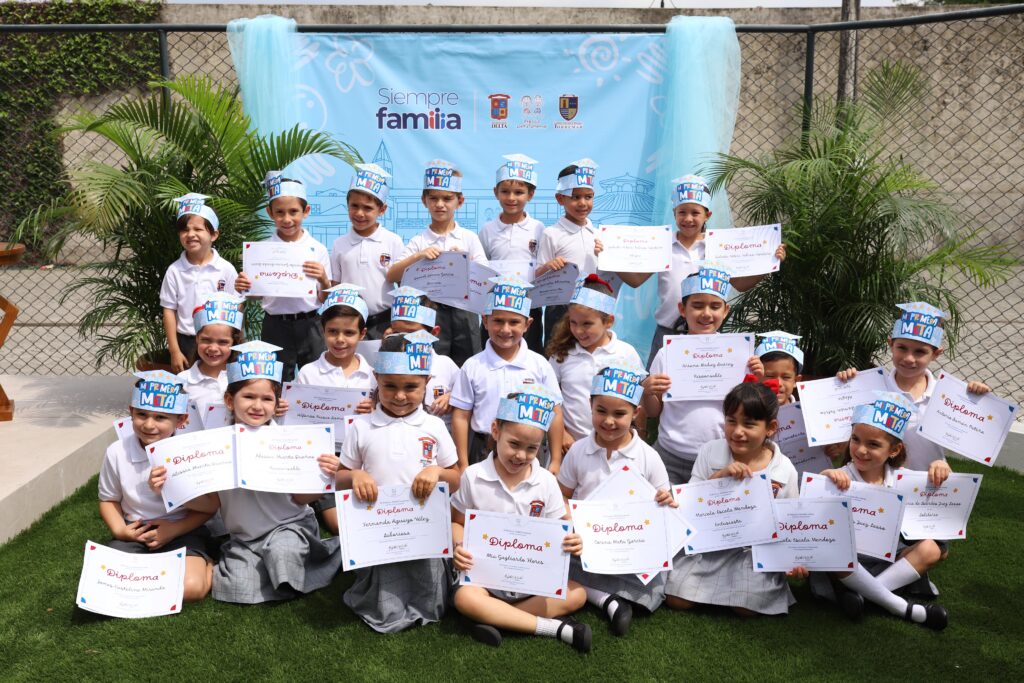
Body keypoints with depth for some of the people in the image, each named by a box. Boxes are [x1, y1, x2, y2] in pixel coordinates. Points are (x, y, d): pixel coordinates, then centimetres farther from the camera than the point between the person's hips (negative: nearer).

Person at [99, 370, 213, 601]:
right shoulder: (117, 452, -5)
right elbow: (109, 499, 11)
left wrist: (174, 529, -16)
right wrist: (119, 529, -7)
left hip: (182, 531, -3)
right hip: (136, 532, 4)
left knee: (191, 588, -29)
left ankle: (208, 565, 3)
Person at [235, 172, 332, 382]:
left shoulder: (317, 250, 0)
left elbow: (326, 300, 2)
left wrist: (323, 280, -18)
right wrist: (243, 287, -14)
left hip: (308, 326, 0)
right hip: (275, 327, 0)